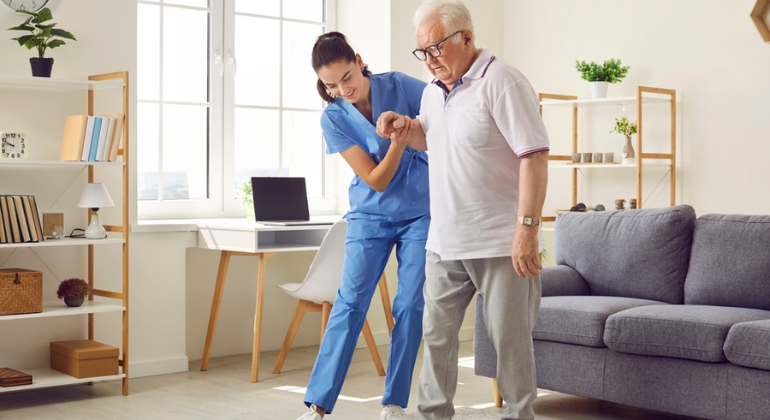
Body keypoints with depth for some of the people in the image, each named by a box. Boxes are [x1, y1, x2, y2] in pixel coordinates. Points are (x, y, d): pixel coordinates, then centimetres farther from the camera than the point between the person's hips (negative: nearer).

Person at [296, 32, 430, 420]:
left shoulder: (401, 86, -11)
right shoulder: (333, 118, -11)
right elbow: (376, 181, -15)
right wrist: (397, 143, -30)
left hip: (421, 211, 0)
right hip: (371, 216, 0)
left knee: (410, 306, -1)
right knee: (349, 303, -7)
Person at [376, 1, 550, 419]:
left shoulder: (501, 83, -13)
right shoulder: (433, 91, 12)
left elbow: (535, 156, -18)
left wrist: (527, 227, -24)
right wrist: (404, 126, 9)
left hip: (500, 242, -7)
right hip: (444, 242, 7)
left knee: (509, 337, 2)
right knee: (436, 332, 12)